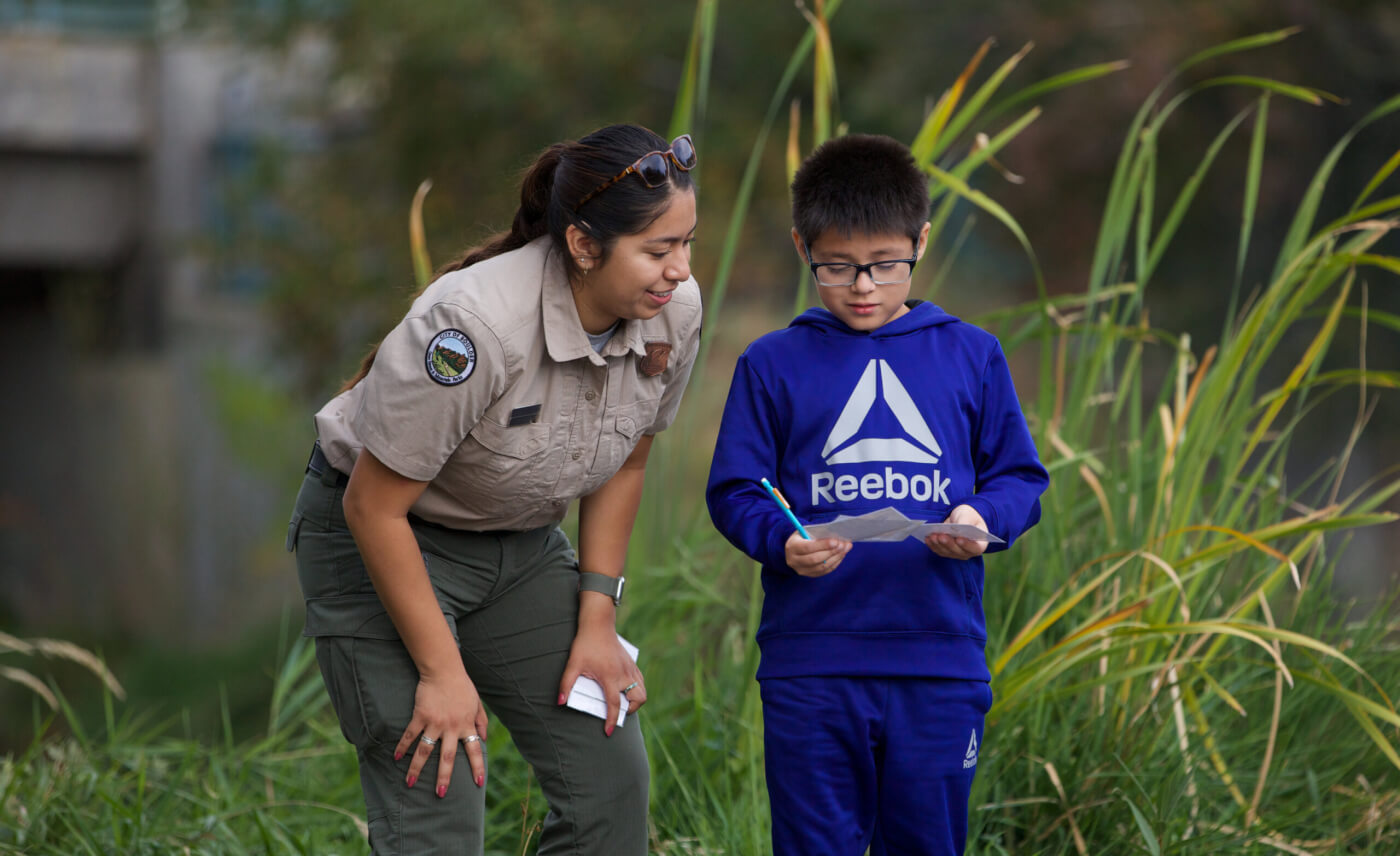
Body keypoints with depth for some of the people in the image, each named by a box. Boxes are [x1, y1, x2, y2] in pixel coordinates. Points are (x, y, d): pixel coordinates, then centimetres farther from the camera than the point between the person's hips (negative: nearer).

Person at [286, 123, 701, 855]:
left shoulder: (673, 313, -15)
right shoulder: (476, 325, -34)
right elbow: (374, 506, -25)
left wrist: (596, 620, 0)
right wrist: (442, 671, -20)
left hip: (520, 544, 7)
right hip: (380, 541, -7)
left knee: (609, 778, 0)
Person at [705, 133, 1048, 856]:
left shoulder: (971, 356, 8)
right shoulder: (773, 365, 4)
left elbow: (1019, 476, 11)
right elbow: (734, 492, 4)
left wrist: (983, 518, -11)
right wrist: (782, 543, -16)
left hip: (940, 660, 1)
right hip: (810, 662, -1)